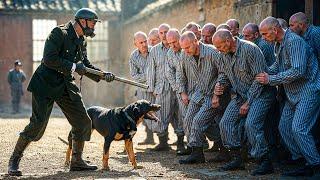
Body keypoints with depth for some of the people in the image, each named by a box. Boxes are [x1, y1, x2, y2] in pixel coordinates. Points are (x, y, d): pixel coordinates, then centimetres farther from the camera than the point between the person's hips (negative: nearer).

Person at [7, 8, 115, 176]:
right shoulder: (59, 33, -15)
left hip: (66, 86, 8)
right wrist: (73, 66, -20)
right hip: (46, 85, -8)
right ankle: (14, 160, 3)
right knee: (38, 124, -13)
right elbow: (49, 59, -24)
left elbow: (85, 65, 20)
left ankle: (77, 161, 17)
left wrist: (102, 75, 5)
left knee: (83, 122, 4)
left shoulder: (81, 41, 11)